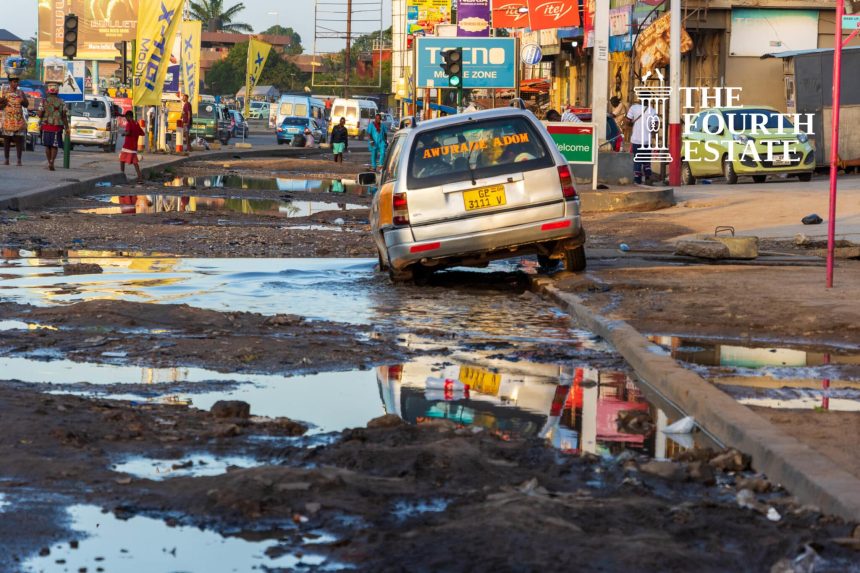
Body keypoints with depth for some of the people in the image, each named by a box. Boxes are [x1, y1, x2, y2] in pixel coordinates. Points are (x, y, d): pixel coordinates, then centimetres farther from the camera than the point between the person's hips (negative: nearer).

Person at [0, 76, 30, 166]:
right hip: (8, 120, -1)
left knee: (19, 140, -3)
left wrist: (23, 101, -10)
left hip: (19, 120, 1)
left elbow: (27, 105, 12)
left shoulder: (21, 93, 9)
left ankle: (19, 160, -1)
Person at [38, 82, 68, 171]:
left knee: (47, 145, 14)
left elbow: (40, 114, -5)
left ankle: (50, 162, 17)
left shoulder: (44, 101, -2)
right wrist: (67, 127, 3)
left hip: (46, 126, 1)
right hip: (57, 127, -1)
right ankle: (52, 161, -19)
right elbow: (64, 116, -4)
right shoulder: (62, 103, -1)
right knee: (55, 146, 1)